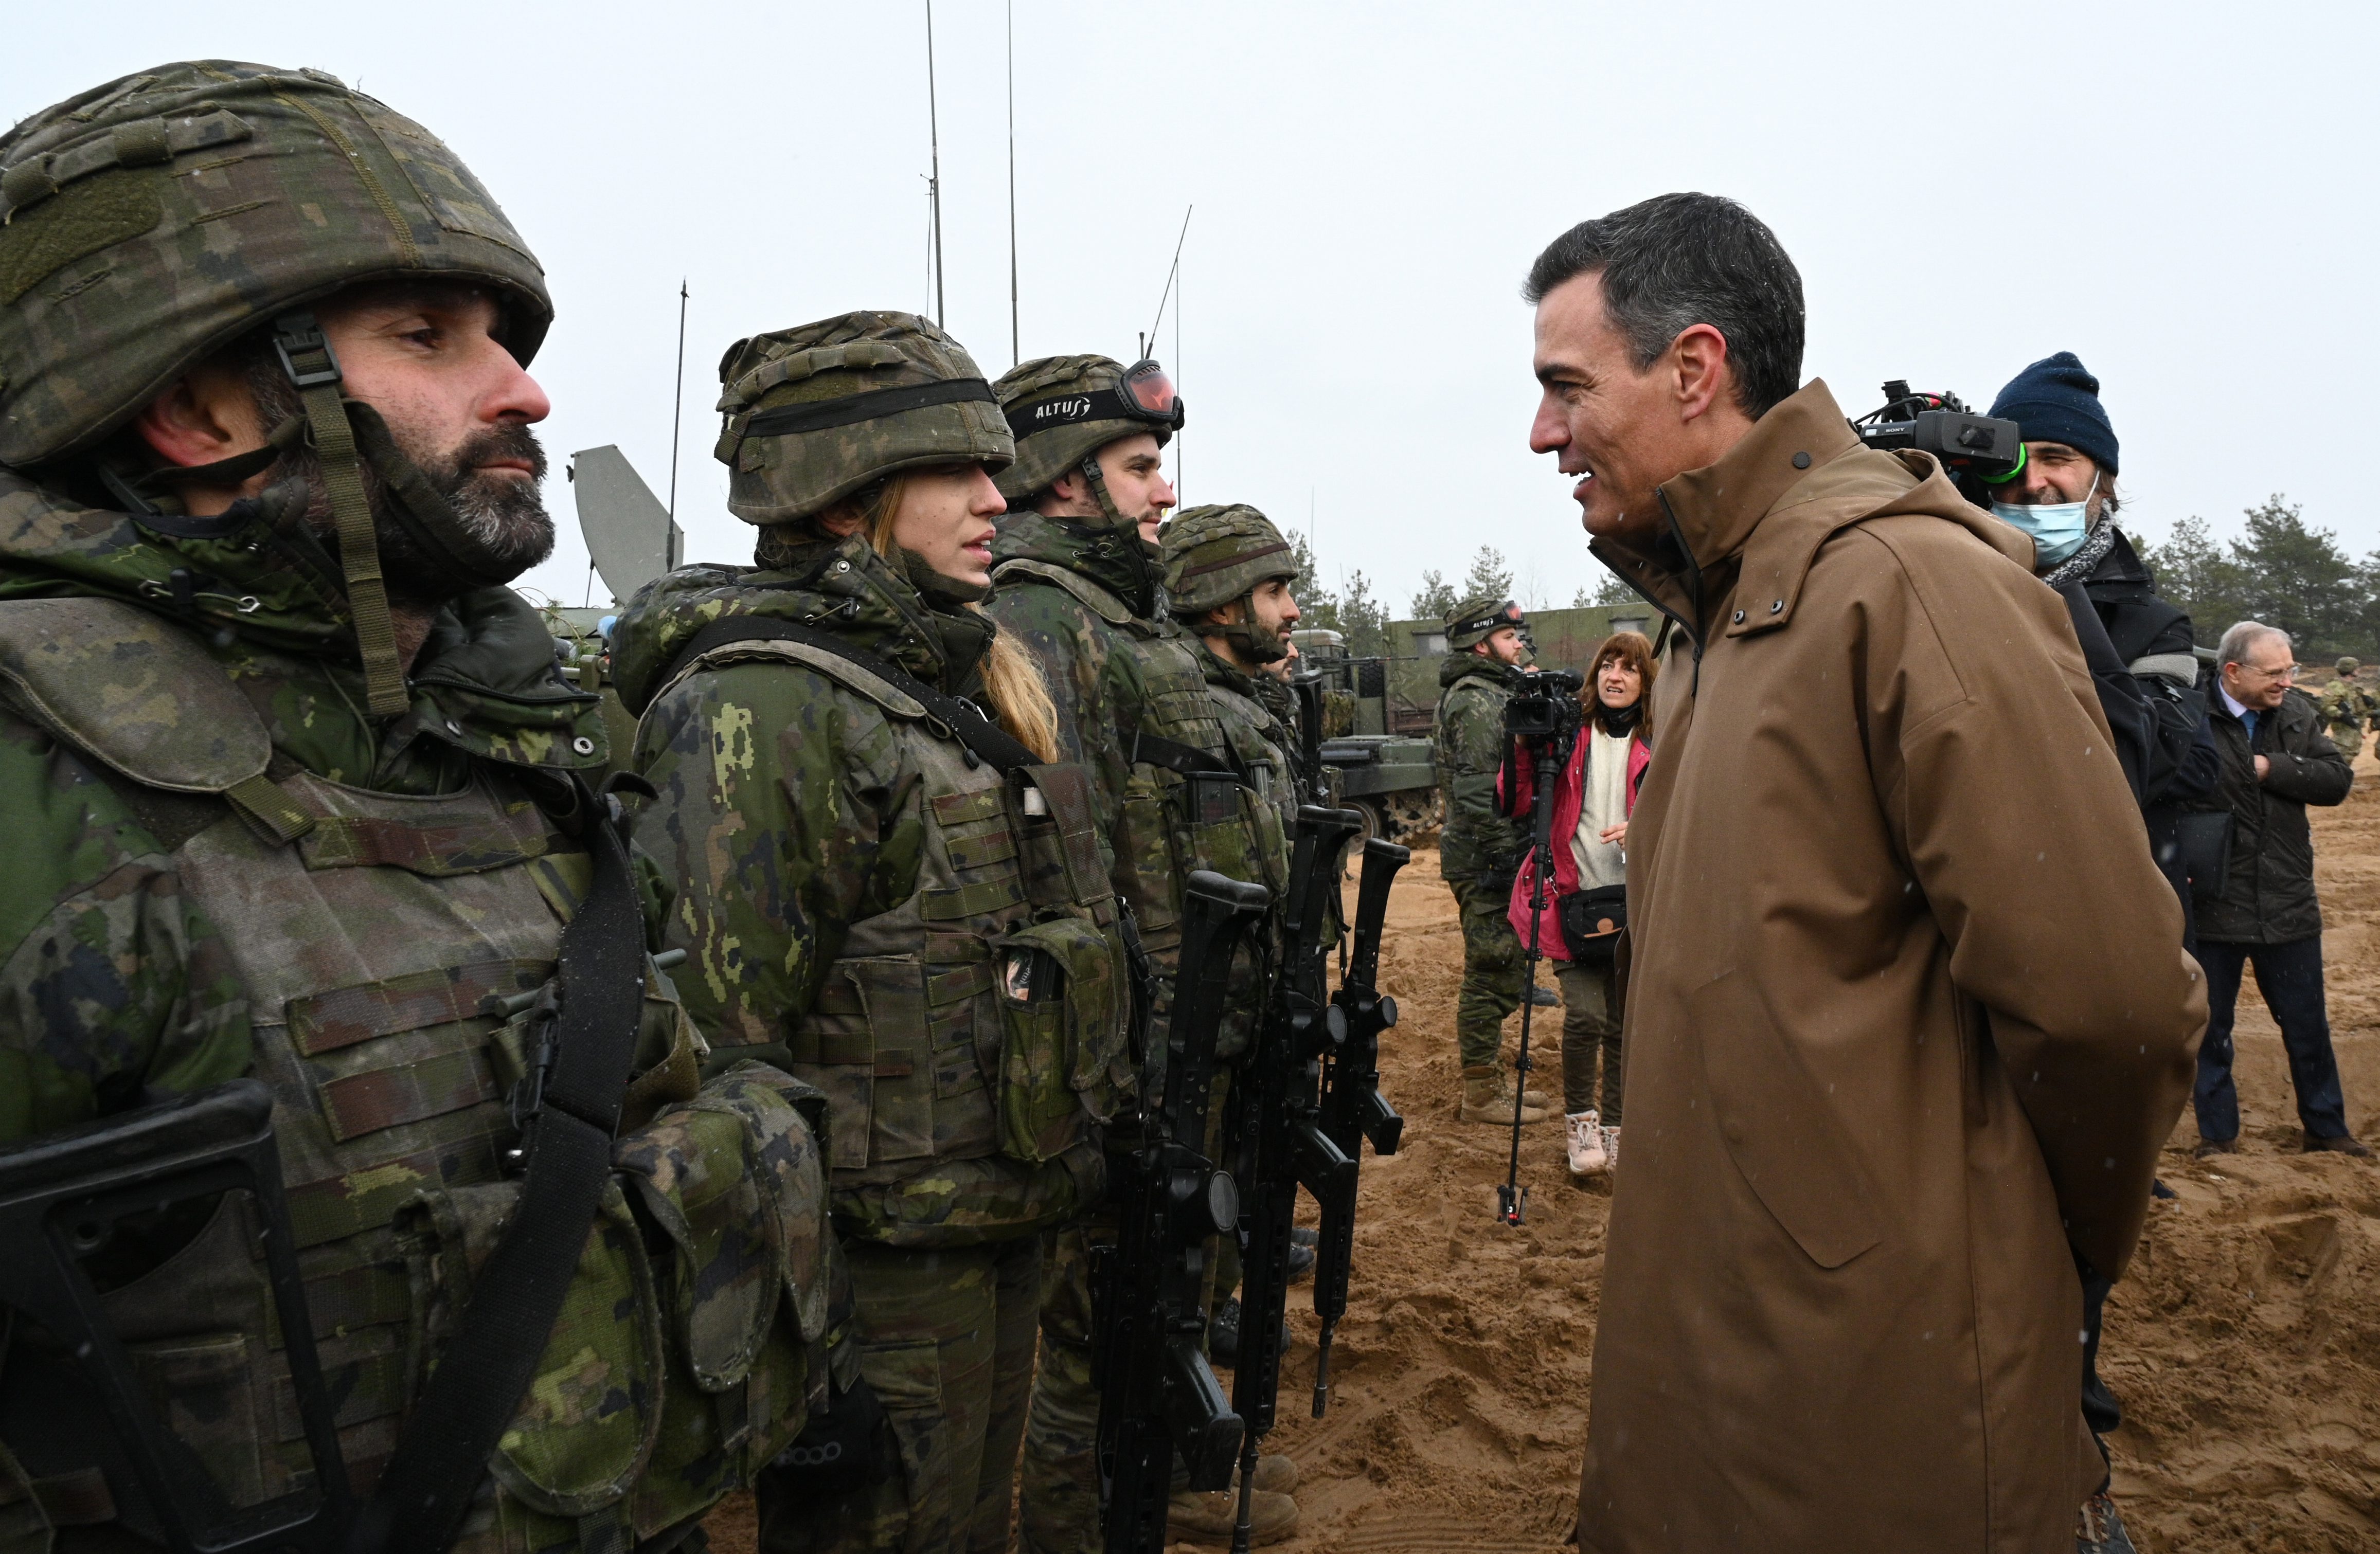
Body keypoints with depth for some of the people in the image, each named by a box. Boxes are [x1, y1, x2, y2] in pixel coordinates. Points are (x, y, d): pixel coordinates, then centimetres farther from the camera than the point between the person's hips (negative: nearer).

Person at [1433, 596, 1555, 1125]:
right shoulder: (1476, 702, -15)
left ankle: (1490, 1080, 27)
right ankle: (1482, 1095, 6)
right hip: (1487, 860, -10)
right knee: (1493, 977, -3)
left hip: (1497, 858, 10)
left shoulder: (1496, 694, 18)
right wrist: (1506, 859, -21)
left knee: (1496, 976, 16)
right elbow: (1478, 792, -22)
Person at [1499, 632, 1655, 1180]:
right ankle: (1579, 1119, 11)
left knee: (1622, 1023, 9)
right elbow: (1517, 804, -4)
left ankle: (1613, 1125, 25)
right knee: (1585, 1016, -12)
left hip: (1633, 899, 2)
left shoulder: (1657, 745, 5)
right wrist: (1523, 744, -18)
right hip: (1574, 896, -2)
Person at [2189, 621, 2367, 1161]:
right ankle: (2218, 1134, 26)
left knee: (2307, 1025, 17)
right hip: (2214, 903, -4)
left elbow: (2337, 780, -2)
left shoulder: (2297, 712, 3)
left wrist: (2272, 768, -14)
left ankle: (2327, 1129, 34)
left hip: (2287, 902, 4)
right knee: (2211, 1027, 11)